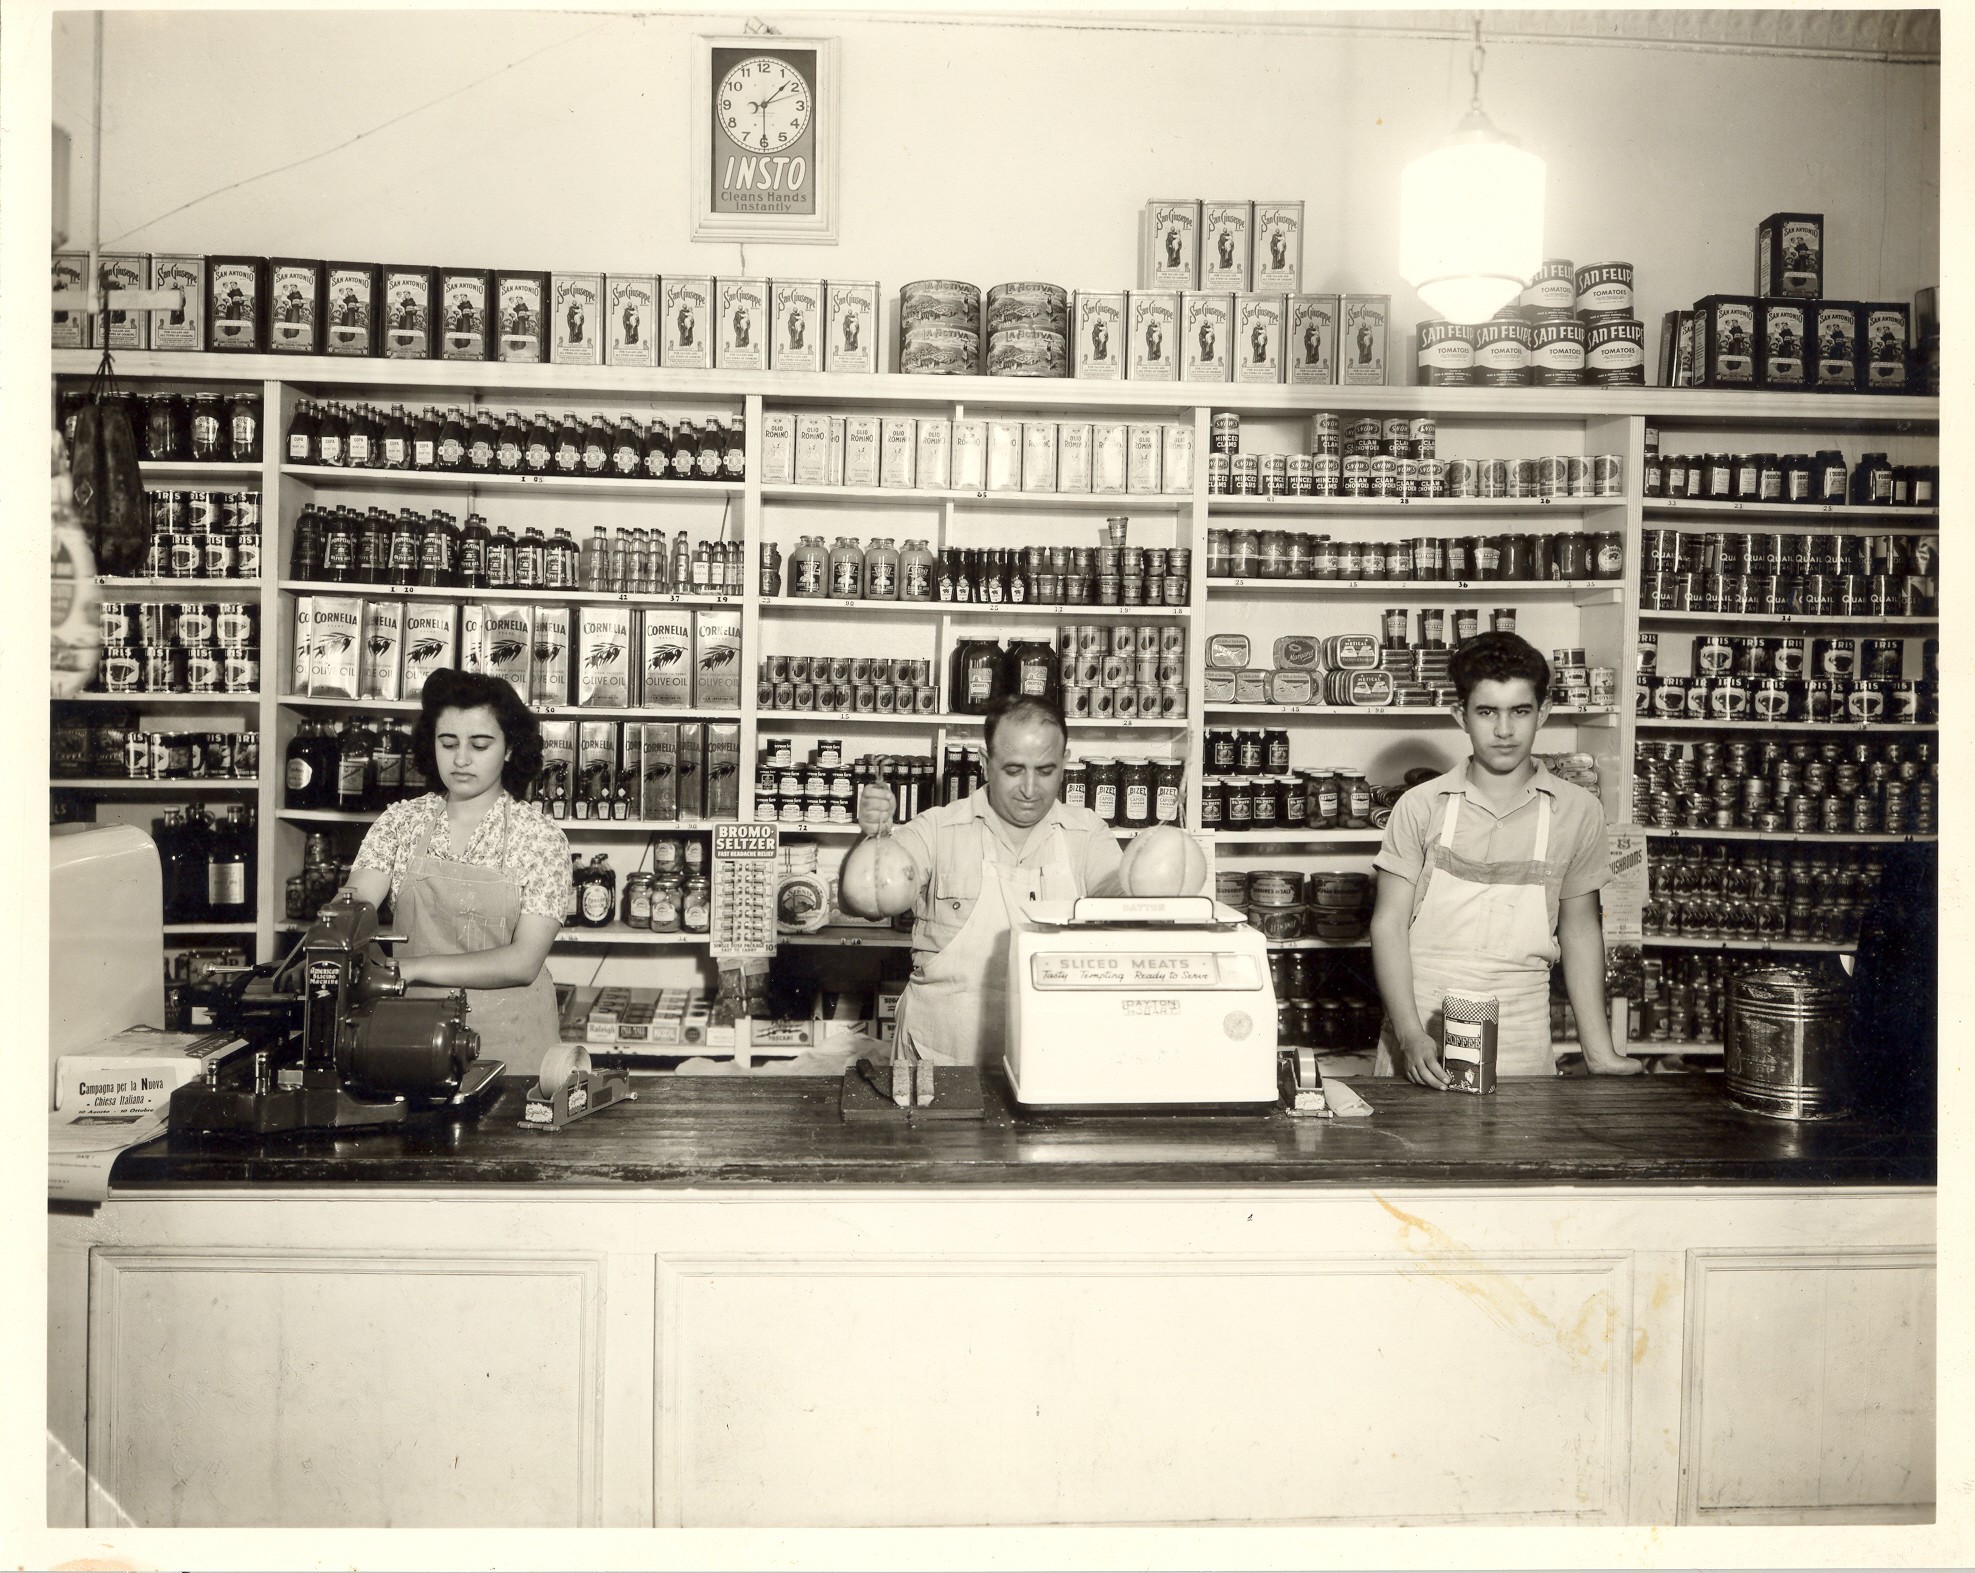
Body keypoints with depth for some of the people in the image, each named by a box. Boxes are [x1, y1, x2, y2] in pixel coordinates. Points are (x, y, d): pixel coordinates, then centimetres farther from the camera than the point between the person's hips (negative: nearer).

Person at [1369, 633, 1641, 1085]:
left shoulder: (1577, 811, 3)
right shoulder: (1422, 806, -1)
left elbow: (1579, 930, 11)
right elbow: (1389, 925, -2)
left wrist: (1600, 1052, 9)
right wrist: (1410, 1036, -13)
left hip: (1521, 1048, 1)